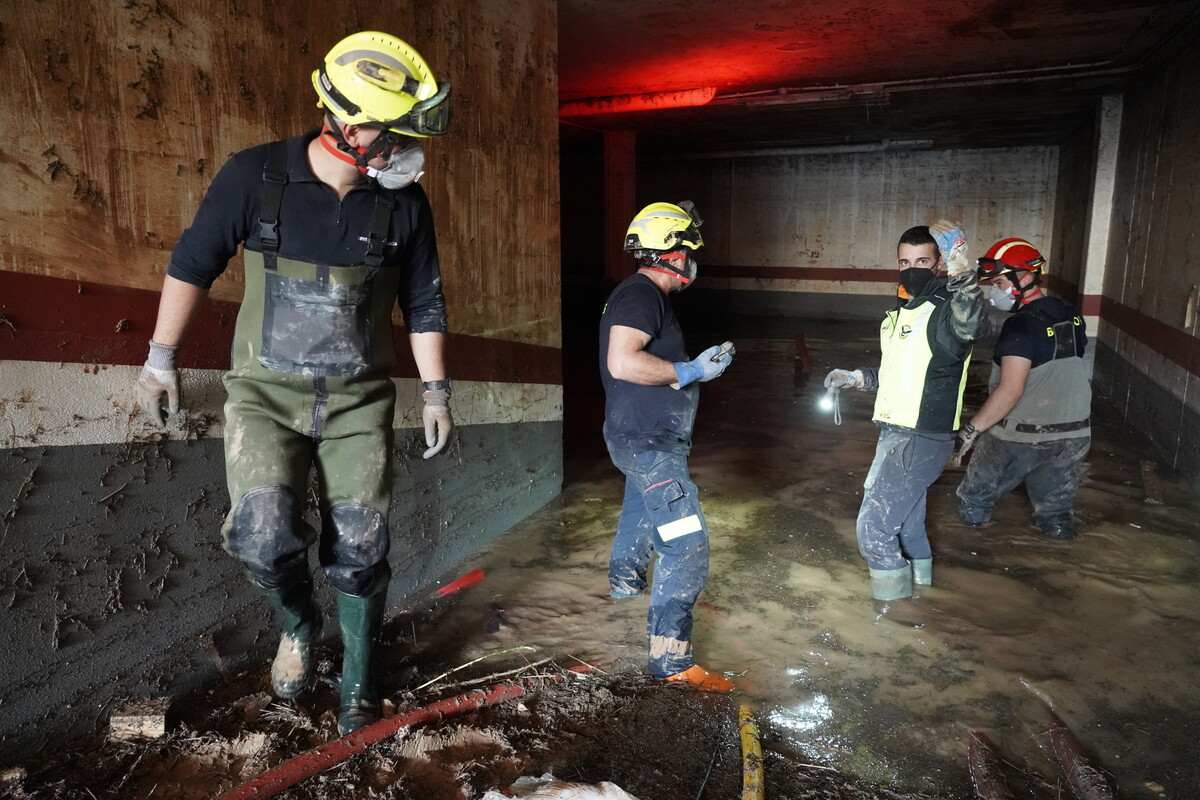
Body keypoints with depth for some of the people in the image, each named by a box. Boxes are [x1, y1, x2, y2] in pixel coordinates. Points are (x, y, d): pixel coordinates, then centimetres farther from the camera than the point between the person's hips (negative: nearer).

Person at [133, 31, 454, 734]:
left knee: (360, 549, 3)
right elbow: (193, 264, 1)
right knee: (264, 536, -14)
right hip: (267, 392, -1)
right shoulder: (255, 176, -10)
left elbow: (424, 303, 5)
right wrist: (161, 358, 4)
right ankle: (301, 626, 21)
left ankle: (359, 680, 26)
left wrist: (437, 390, 5)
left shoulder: (405, 203, -4)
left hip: (359, 399, 1)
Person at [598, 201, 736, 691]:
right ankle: (670, 659, -10)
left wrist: (700, 364, 16)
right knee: (686, 544, -14)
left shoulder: (642, 295, 14)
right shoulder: (641, 294, -19)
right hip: (648, 443, -11)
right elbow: (622, 362, -32)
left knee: (641, 511, 32)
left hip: (641, 437, 11)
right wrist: (688, 372, -24)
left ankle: (625, 581, 57)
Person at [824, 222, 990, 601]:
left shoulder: (947, 311, -15)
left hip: (922, 441, -9)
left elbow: (972, 324, -42)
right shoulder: (901, 311, 13)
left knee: (873, 527, -9)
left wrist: (962, 274, -58)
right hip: (894, 434, 9)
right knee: (906, 523, 22)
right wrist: (856, 377, 10)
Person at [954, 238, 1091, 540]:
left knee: (975, 502, 12)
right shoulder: (1072, 316, 4)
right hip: (1074, 434, 7)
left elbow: (1011, 390, -28)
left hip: (1019, 437, -7)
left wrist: (972, 429, -23)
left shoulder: (1021, 326, -20)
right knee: (1057, 514, 17)